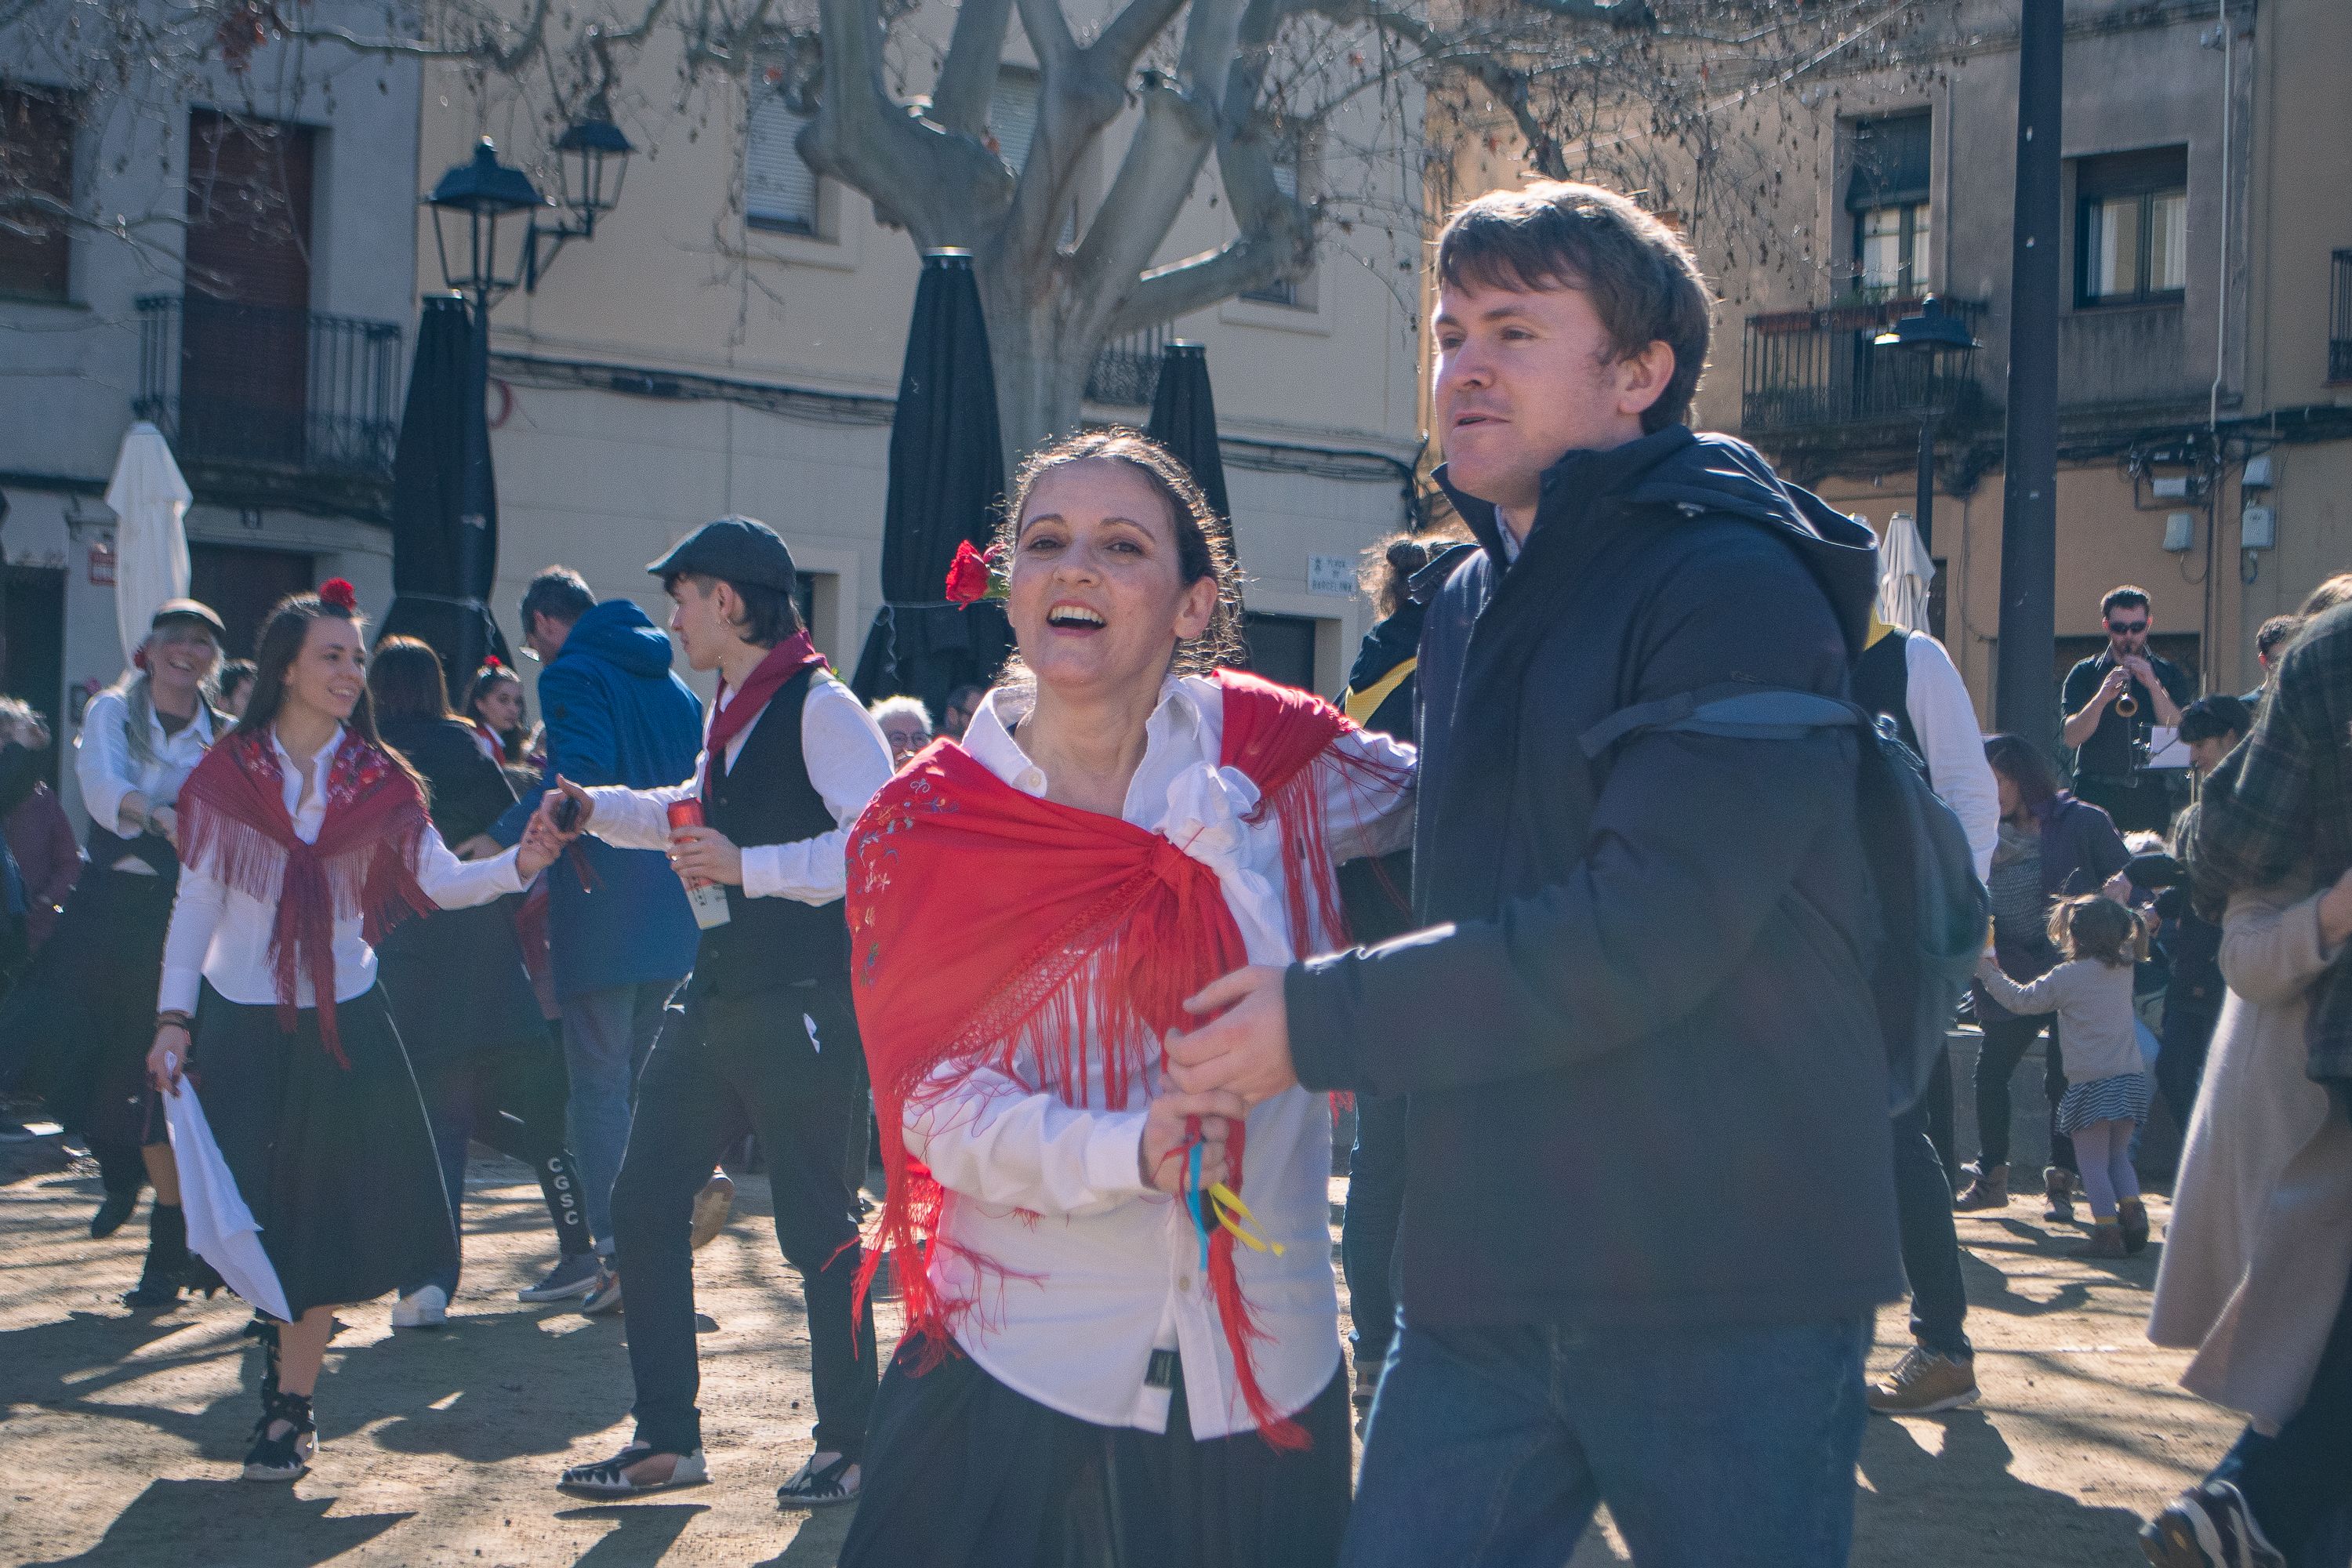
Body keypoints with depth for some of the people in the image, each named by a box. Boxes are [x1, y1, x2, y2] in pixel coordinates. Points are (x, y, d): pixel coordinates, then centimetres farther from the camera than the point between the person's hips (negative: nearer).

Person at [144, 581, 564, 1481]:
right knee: (249, 1219, 3)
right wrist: (172, 1019, -5)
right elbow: (195, 904, 1)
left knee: (325, 1221, 0)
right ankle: (284, 1328, 32)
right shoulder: (225, 777, 0)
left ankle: (288, 1408, 9)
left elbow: (438, 882, -6)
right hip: (241, 1027, 0)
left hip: (342, 1029, 1)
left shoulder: (379, 783, 3)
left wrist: (522, 863, -24)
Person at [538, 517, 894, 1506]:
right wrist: (598, 809, 26)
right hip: (718, 1001, 10)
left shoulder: (818, 708, -14)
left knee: (815, 1227, 0)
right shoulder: (732, 713, 16)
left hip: (803, 1007, -9)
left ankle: (848, 1444, 15)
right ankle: (667, 1440, 17)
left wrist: (748, 866, -25)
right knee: (644, 1201, 8)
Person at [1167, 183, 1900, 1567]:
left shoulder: (1737, 587, -12)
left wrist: (1327, 1022, -17)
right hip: (1489, 1271, 7)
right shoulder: (1472, 605, 16)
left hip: (1726, 1284, -7)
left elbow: (1646, 930, -21)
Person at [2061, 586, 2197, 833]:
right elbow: (2072, 737, -6)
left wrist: (2153, 685, -13)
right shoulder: (2084, 674, 7)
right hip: (2098, 794, -1)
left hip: (2151, 800, 1)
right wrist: (2102, 698, -21)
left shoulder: (2169, 675, 10)